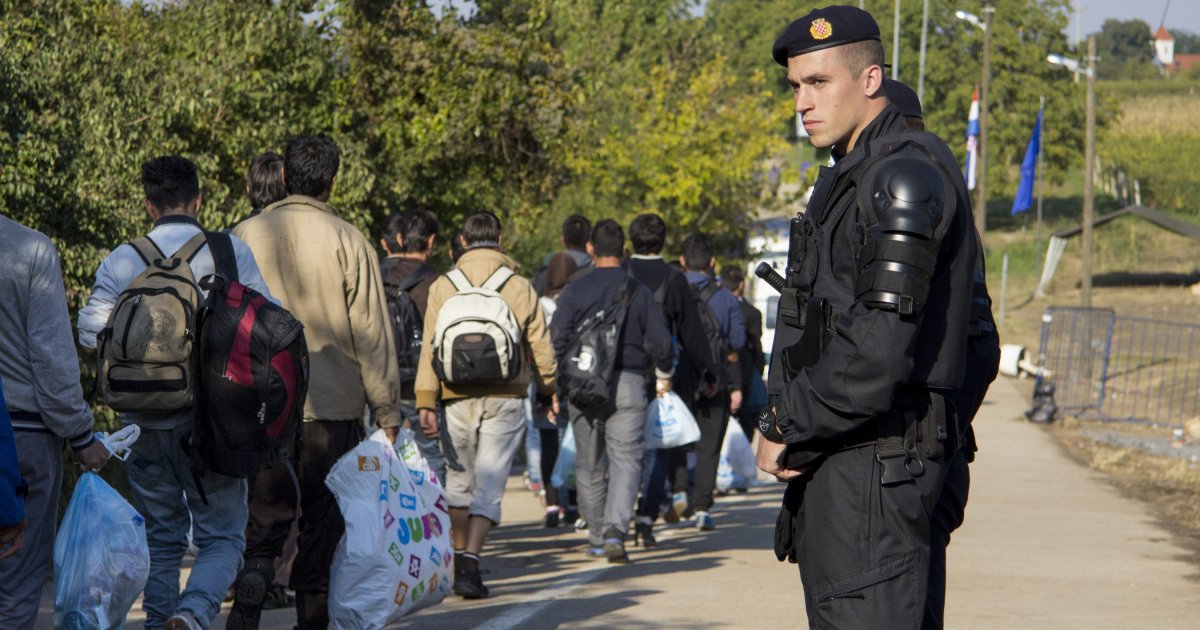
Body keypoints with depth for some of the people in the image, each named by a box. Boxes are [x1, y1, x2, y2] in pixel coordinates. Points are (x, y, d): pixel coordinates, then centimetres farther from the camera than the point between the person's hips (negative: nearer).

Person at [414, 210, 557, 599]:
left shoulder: (443, 287, 1)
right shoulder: (520, 288, 0)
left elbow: (430, 348, -3)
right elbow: (540, 347, 4)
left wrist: (426, 402, -2)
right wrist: (548, 391, 19)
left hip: (457, 400, 1)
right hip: (505, 400, -1)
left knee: (458, 480, 16)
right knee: (490, 483, -2)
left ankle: (460, 557, 25)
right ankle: (470, 563, -16)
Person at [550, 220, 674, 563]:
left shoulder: (575, 290, -1)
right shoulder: (638, 291, 1)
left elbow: (557, 339, -7)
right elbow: (661, 341, 2)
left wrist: (555, 381, 5)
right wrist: (664, 376, 20)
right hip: (629, 382, 0)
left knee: (589, 464, 12)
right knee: (626, 459, -2)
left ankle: (597, 537, 19)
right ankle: (615, 529, -22)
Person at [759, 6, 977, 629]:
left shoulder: (907, 175, -14)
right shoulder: (846, 178, 19)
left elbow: (881, 343, -23)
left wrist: (789, 430, -13)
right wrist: (785, 426, 5)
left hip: (877, 460, -10)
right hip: (834, 458, 10)